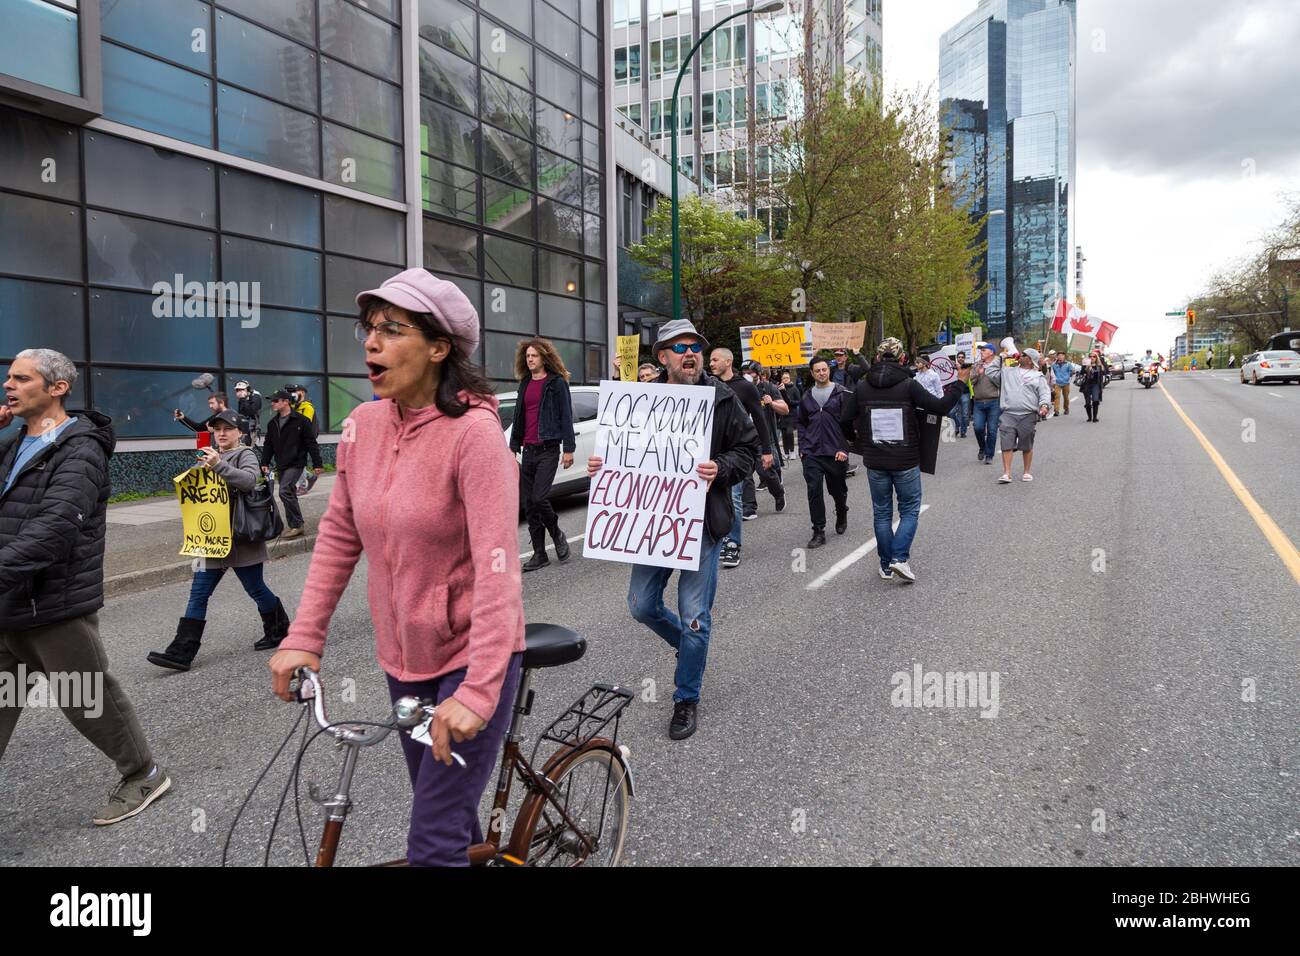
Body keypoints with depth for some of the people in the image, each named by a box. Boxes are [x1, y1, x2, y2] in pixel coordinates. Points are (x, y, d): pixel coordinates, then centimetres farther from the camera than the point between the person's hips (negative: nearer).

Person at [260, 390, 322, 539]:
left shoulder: (300, 420, -7)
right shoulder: (272, 423, 13)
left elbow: (311, 443, -8)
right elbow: (268, 445, 18)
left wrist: (317, 463, -10)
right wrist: (265, 463, 7)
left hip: (296, 463, -7)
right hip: (281, 465, 7)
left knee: (285, 491, -18)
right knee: (289, 494, 10)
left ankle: (297, 524, -9)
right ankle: (293, 526, 18)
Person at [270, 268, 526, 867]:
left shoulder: (473, 431, -21)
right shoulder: (365, 424, -2)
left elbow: (497, 568, -27)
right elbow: (338, 538, 7)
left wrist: (479, 690, -32)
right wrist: (302, 638, 2)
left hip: (471, 657, -6)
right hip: (403, 657, 6)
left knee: (433, 845, -3)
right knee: (448, 816, 23)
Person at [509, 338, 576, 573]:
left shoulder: (557, 382, -2)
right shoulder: (525, 384, 17)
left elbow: (566, 416, -6)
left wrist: (569, 448, -10)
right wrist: (513, 446, 18)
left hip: (548, 449, -7)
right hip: (528, 450, 7)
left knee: (539, 498, -15)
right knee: (528, 503, 4)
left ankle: (558, 535, 13)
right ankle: (539, 554, 12)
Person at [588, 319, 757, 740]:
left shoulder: (723, 398, -3)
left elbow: (748, 450, -3)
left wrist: (721, 469, -23)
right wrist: (601, 465, -9)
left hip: (702, 522, -3)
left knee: (694, 615, 2)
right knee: (642, 605, 10)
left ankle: (686, 699, 21)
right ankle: (686, 643, 41)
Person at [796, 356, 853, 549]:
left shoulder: (842, 394, -2)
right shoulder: (807, 397, 10)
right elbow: (801, 423, 17)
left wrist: (844, 448, -13)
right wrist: (802, 448, 7)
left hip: (835, 453, -2)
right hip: (811, 453, 2)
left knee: (837, 489, 13)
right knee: (814, 491, -6)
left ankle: (842, 515, 44)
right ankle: (818, 532, 0)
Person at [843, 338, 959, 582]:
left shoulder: (862, 387, -2)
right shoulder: (909, 385, -11)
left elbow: (849, 421, 6)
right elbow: (940, 407, -10)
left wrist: (857, 439, 26)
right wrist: (958, 386, 5)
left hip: (875, 462, 2)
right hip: (906, 461, -2)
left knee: (882, 513, 14)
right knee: (909, 510, 12)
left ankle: (886, 566, 18)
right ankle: (900, 558, -4)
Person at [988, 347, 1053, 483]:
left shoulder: (1038, 376, 10)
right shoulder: (1008, 372, 17)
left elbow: (1045, 393, 2)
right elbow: (991, 372, 19)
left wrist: (1044, 405, -16)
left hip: (1028, 416, -1)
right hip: (1008, 415, 1)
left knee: (1027, 446, 7)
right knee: (1007, 445, -7)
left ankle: (1027, 472, 19)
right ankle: (1006, 473, -7)